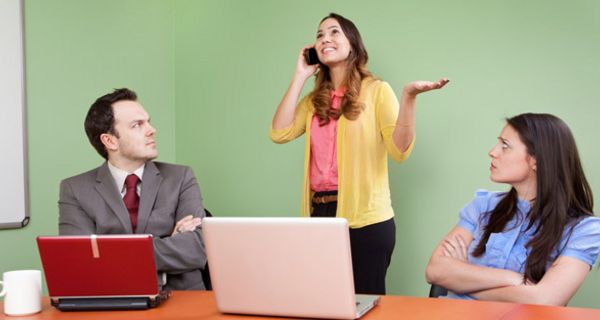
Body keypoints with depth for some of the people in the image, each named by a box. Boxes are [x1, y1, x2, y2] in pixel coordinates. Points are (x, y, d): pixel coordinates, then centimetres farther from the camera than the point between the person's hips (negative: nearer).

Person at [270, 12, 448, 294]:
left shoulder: (376, 90, -2)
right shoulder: (315, 99, 13)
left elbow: (399, 151, -10)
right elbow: (280, 133, -2)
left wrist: (409, 97, -25)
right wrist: (300, 77, 3)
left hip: (365, 218, -5)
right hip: (320, 213, 5)